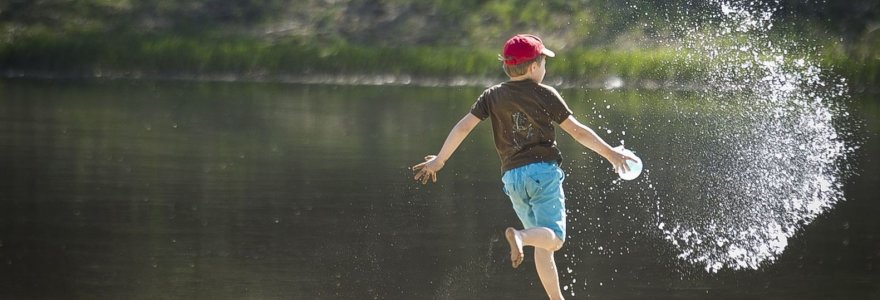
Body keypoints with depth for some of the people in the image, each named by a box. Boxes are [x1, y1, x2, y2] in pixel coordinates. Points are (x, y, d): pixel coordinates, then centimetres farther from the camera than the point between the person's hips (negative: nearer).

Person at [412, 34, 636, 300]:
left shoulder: (493, 96, 10)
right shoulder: (545, 94, 0)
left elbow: (463, 127, 4)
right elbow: (577, 131, -1)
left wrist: (439, 160, 12)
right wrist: (610, 153, 6)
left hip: (512, 177, 5)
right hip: (543, 170, -5)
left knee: (542, 242, 14)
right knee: (553, 237, -12)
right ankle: (519, 236, -42)